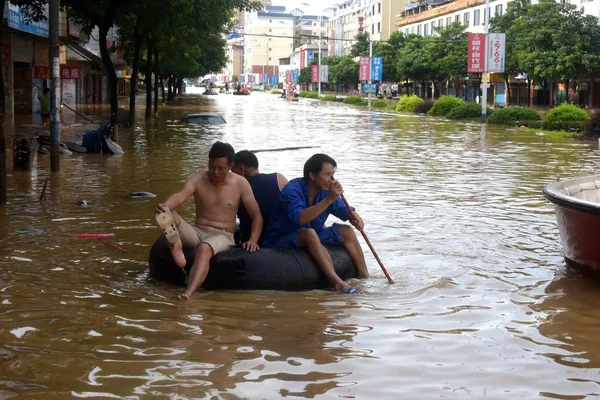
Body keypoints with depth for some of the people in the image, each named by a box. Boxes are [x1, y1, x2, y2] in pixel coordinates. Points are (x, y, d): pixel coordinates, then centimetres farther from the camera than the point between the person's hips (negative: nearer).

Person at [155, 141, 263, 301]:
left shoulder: (240, 184, -1)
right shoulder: (197, 180, -1)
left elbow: (257, 216, 1)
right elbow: (180, 196, -22)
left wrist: (253, 240, -16)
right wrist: (165, 207, -46)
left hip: (222, 236, -3)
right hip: (196, 232, 3)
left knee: (204, 249, -39)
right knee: (166, 216, -24)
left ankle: (188, 293, -60)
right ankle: (176, 244, -56)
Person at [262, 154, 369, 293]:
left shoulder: (326, 190, -1)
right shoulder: (292, 190, -24)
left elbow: (344, 211, 8)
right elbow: (299, 219, -39)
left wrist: (354, 217, -18)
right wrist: (328, 200, -41)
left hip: (311, 239, 8)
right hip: (280, 242, -8)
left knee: (346, 231, -3)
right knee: (309, 233, -36)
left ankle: (364, 277, -8)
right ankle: (337, 282, -43)